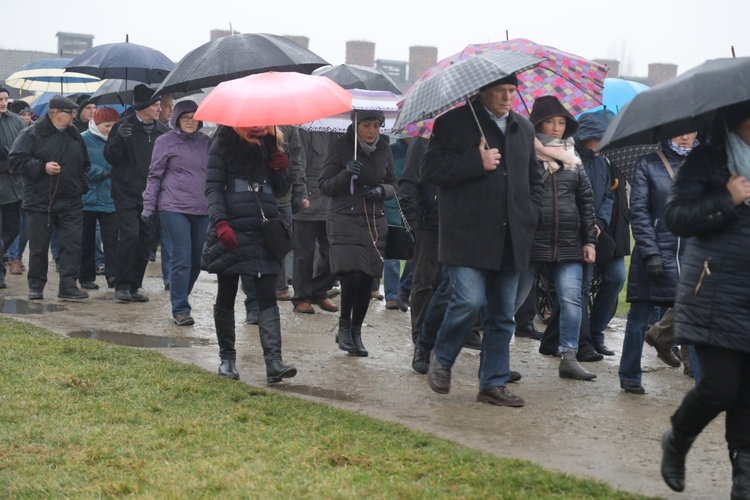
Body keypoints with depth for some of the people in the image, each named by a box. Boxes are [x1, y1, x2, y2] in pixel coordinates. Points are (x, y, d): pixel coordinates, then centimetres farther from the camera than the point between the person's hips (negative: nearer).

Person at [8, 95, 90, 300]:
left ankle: (68, 285, 1)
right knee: (39, 246, 4)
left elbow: (84, 166, 23)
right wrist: (42, 167, -17)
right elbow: (16, 160, -10)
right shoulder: (32, 134, -5)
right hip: (40, 201, -4)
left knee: (72, 244, -3)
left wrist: (82, 187, 10)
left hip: (71, 202, 4)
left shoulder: (75, 136, 12)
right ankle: (36, 287, 16)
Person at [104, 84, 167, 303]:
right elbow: (110, 157, -8)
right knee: (130, 235, -16)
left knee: (145, 240, 5)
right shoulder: (124, 126, -5)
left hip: (150, 194, 5)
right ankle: (122, 286, -8)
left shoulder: (161, 129, 10)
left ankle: (134, 286, 14)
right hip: (127, 193, -5)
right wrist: (119, 139, -25)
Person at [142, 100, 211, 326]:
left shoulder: (205, 142, 13)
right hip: (174, 208, -5)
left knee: (197, 260, 8)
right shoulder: (166, 141, 1)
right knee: (181, 260, -9)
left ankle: (180, 300, 25)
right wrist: (148, 205, -2)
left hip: (202, 210, 5)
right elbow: (155, 175, 3)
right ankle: (180, 310, -4)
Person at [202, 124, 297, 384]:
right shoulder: (225, 143, 2)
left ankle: (274, 362, -14)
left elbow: (281, 190, 18)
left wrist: (281, 170, -3)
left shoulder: (271, 143, 14)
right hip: (232, 232, -3)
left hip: (265, 233, 3)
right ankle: (227, 357, 20)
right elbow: (213, 186, -4)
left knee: (267, 296, -7)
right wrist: (220, 222, -18)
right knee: (226, 296, 7)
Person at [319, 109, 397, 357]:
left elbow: (392, 185, 15)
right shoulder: (341, 146, -4)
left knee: (367, 279, 1)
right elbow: (325, 186, -3)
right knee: (352, 276, -16)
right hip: (345, 219, -4)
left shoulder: (384, 149, 8)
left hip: (375, 221, 4)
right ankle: (344, 327, 4)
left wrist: (382, 190, -7)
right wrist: (346, 174, -20)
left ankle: (355, 332, 15)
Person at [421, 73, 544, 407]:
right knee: (470, 300, -16)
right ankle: (441, 359, 10)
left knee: (502, 314, 7)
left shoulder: (523, 129, 17)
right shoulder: (454, 122, -1)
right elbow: (430, 169, -9)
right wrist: (478, 162, -16)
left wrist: (531, 215, 10)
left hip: (510, 239, 6)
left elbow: (535, 178, 27)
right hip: (467, 235, -5)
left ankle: (494, 384, 16)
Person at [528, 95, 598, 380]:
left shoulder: (572, 159, 15)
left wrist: (589, 240, 11)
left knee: (572, 299, -3)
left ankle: (569, 357, 1)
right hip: (529, 240, -4)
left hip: (568, 244, 4)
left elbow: (586, 201, 16)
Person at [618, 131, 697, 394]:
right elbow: (639, 212, -2)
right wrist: (650, 252, -11)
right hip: (657, 252, -2)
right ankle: (629, 375, 17)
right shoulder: (648, 164, 3)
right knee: (639, 317, 4)